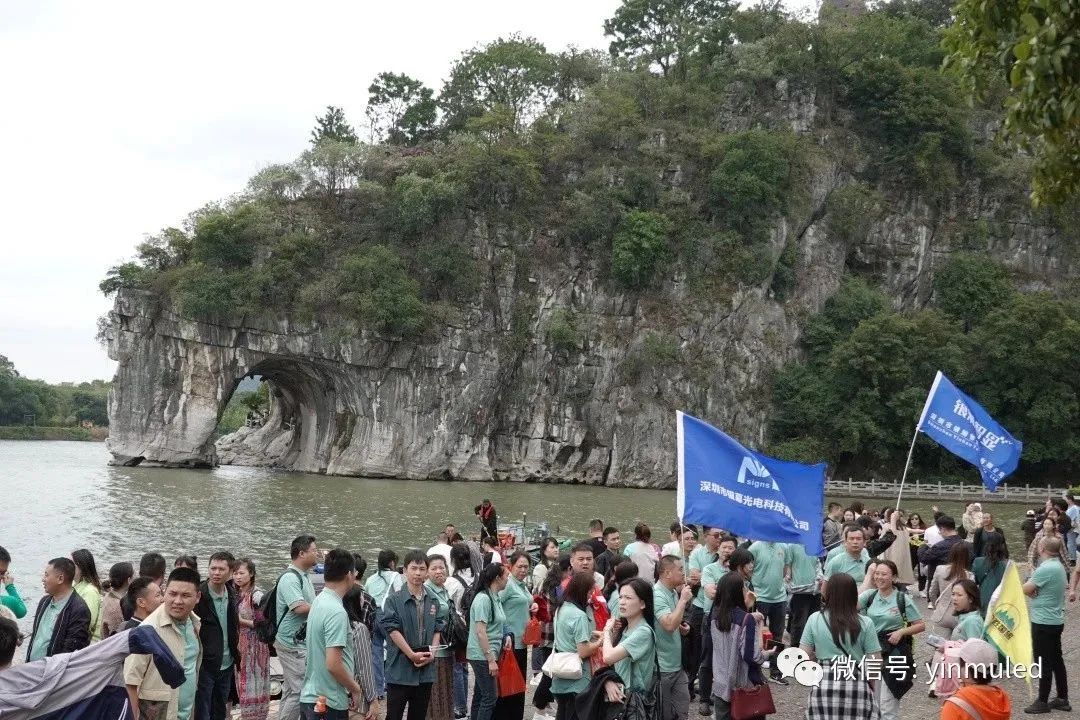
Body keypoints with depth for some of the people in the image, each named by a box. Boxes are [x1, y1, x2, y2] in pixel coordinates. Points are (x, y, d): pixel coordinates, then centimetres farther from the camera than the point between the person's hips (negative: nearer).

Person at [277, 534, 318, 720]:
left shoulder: (304, 576, 15)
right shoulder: (290, 578, -17)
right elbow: (300, 607, -25)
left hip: (301, 642, 10)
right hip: (293, 644, -10)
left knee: (290, 691, 14)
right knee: (300, 692, -9)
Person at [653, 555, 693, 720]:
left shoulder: (674, 592, 7)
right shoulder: (657, 595, -20)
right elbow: (669, 625, -32)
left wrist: (683, 627, 1)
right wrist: (683, 600, -23)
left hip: (677, 663, 8)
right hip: (662, 667, -8)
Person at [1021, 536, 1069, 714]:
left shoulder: (1045, 569, -22)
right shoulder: (1058, 566, 9)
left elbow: (1026, 589, -18)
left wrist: (1033, 591, 0)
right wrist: (1036, 591, -7)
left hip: (1043, 622, -9)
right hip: (1056, 620, 9)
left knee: (1044, 662, -1)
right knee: (1056, 660, 15)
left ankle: (1043, 702, 5)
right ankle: (1062, 699, 22)